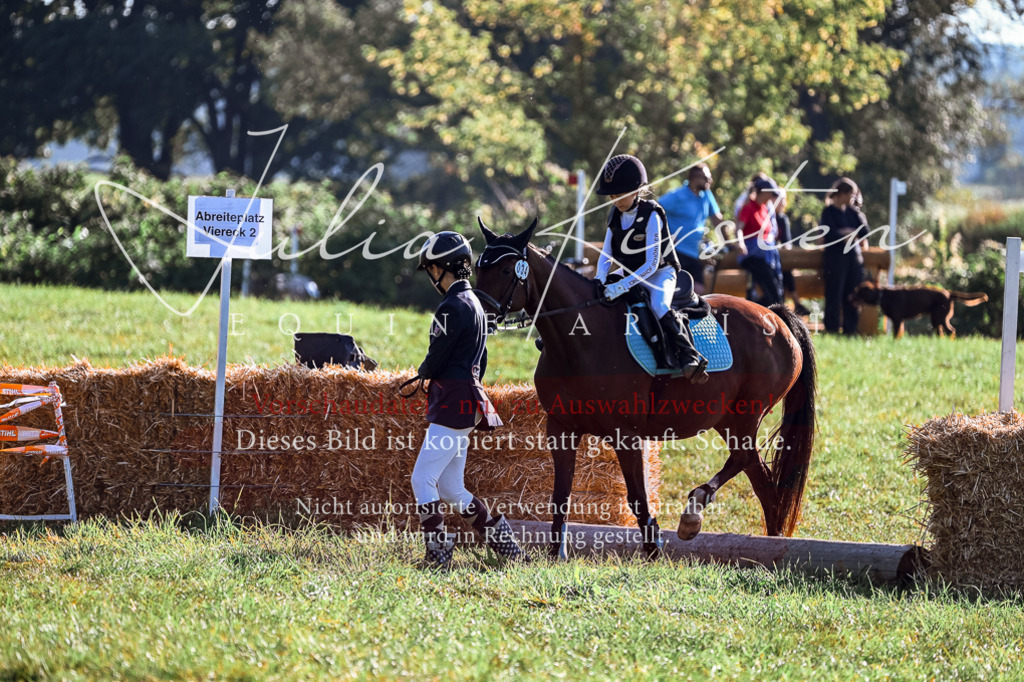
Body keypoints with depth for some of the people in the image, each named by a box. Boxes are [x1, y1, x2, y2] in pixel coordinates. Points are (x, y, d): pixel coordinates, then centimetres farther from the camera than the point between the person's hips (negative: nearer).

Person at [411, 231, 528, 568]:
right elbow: (480, 361, 23)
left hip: (453, 402, -10)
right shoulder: (474, 303, 17)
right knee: (451, 489, 12)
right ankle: (504, 541, 14)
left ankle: (438, 552, -10)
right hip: (467, 399, 10)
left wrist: (422, 370, 7)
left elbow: (434, 361, -15)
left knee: (422, 480, -9)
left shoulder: (453, 306, -15)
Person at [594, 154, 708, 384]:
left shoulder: (651, 216, -22)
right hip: (628, 274, 8)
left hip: (659, 273, -8)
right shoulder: (615, 216, -1)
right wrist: (600, 279, -18)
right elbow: (606, 254, 4)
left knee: (660, 307, -35)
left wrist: (623, 286, -35)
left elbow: (651, 264, -26)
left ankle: (689, 359, -40)